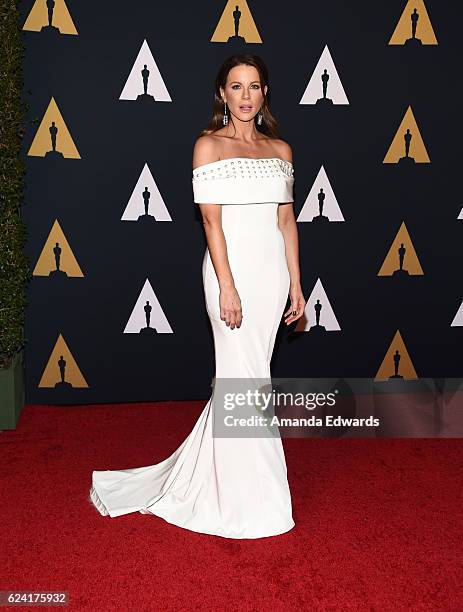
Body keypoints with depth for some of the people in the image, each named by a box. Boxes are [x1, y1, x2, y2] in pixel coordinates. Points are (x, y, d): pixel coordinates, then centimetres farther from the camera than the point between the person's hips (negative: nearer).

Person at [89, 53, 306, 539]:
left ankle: (204, 473, 30)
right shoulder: (209, 145, -2)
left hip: (272, 271, 6)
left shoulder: (280, 149, 13)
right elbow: (211, 220, -10)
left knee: (242, 378, 11)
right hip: (232, 268, -5)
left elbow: (287, 220, 11)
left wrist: (295, 285, 8)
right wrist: (227, 286, -17)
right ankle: (249, 499, 14)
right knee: (246, 379, -1)